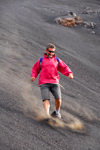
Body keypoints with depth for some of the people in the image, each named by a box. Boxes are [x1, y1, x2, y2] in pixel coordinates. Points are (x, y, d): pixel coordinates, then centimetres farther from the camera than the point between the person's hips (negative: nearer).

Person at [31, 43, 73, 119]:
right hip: (44, 83, -1)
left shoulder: (57, 60, 16)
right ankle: (47, 114, -25)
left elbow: (64, 67, 16)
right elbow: (35, 69, 23)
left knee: (58, 98, -12)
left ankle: (57, 112, 13)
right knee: (46, 99, -17)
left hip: (54, 82, 1)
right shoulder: (41, 60, 15)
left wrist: (69, 73, -3)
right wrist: (33, 76, 4)